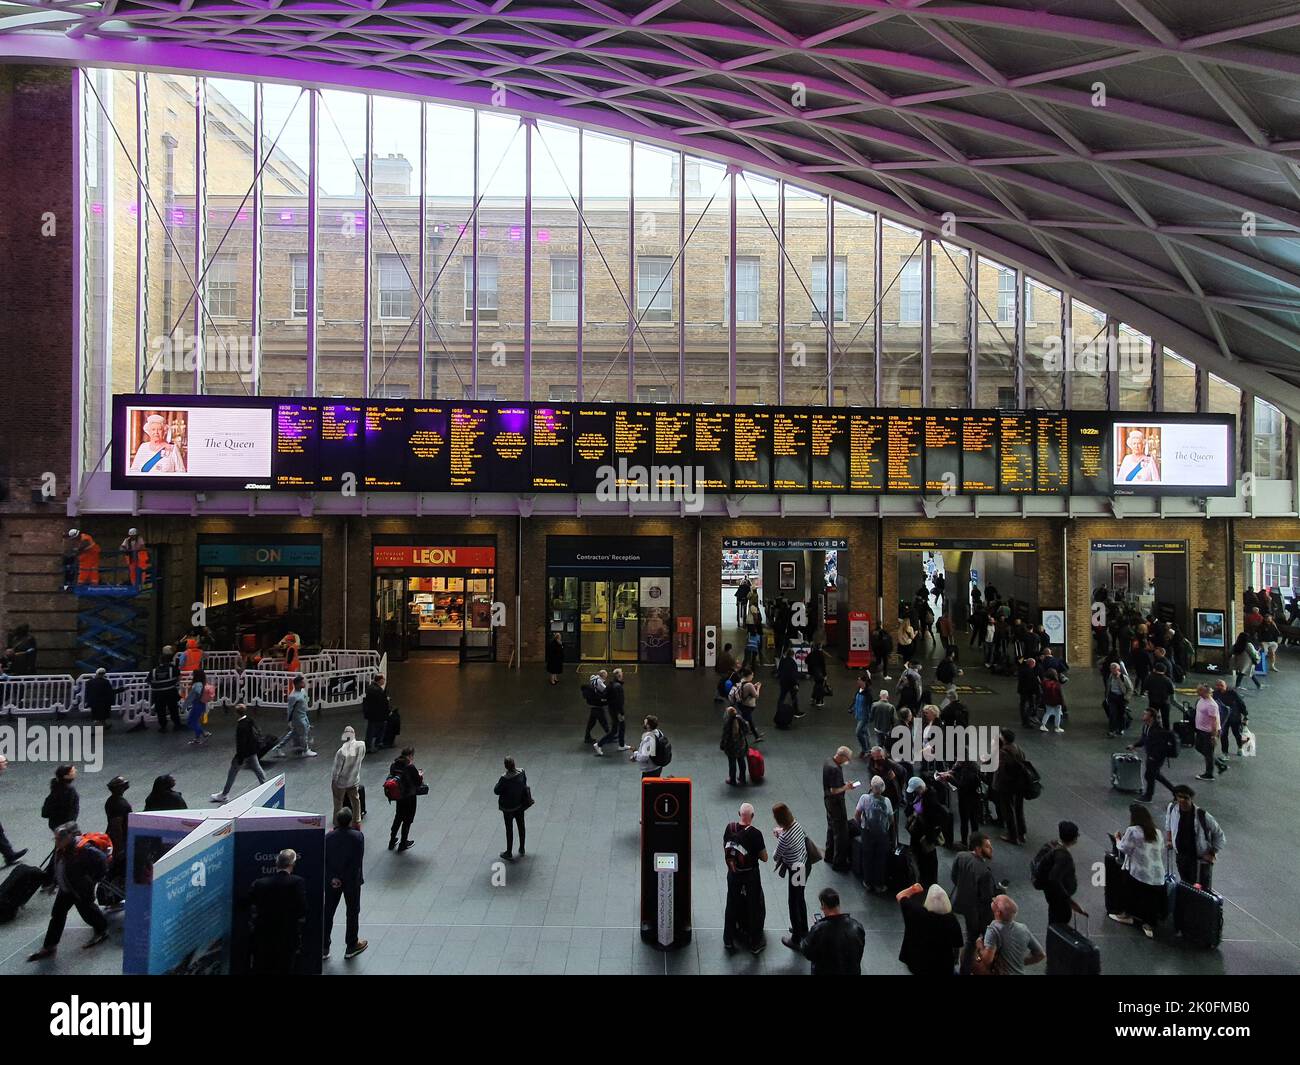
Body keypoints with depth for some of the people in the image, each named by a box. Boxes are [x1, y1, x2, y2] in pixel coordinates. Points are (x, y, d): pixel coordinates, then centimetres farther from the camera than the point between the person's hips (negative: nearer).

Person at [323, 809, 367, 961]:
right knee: (352, 913, 14)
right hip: (351, 881, -2)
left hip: (331, 881, 2)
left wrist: (333, 878, -5)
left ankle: (323, 948, 23)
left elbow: (324, 860, -9)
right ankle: (351, 947, 24)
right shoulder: (357, 837, -19)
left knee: (328, 913, 15)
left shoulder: (328, 836, -12)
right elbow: (357, 862, -18)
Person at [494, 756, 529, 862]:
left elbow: (496, 791, -20)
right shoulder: (521, 772, -16)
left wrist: (499, 781, -6)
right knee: (521, 826, 21)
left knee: (509, 829, 11)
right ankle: (521, 849, 37)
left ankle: (509, 853, 24)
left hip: (508, 807, -5)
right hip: (520, 804, 5)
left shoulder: (504, 778, -31)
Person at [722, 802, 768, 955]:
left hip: (733, 875, 4)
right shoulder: (755, 834, -22)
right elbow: (764, 858, -14)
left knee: (732, 907, 19)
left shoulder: (730, 828, -9)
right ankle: (755, 944, 22)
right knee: (755, 909, 13)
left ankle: (728, 941, 29)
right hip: (750, 876, -4)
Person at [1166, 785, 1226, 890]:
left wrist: (1212, 854, -9)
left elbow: (1220, 836, -8)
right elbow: (1168, 825, 17)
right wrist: (1169, 840, 12)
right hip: (1181, 857, 5)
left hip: (1201, 859, -4)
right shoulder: (1172, 808, -7)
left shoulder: (1201, 815, -20)